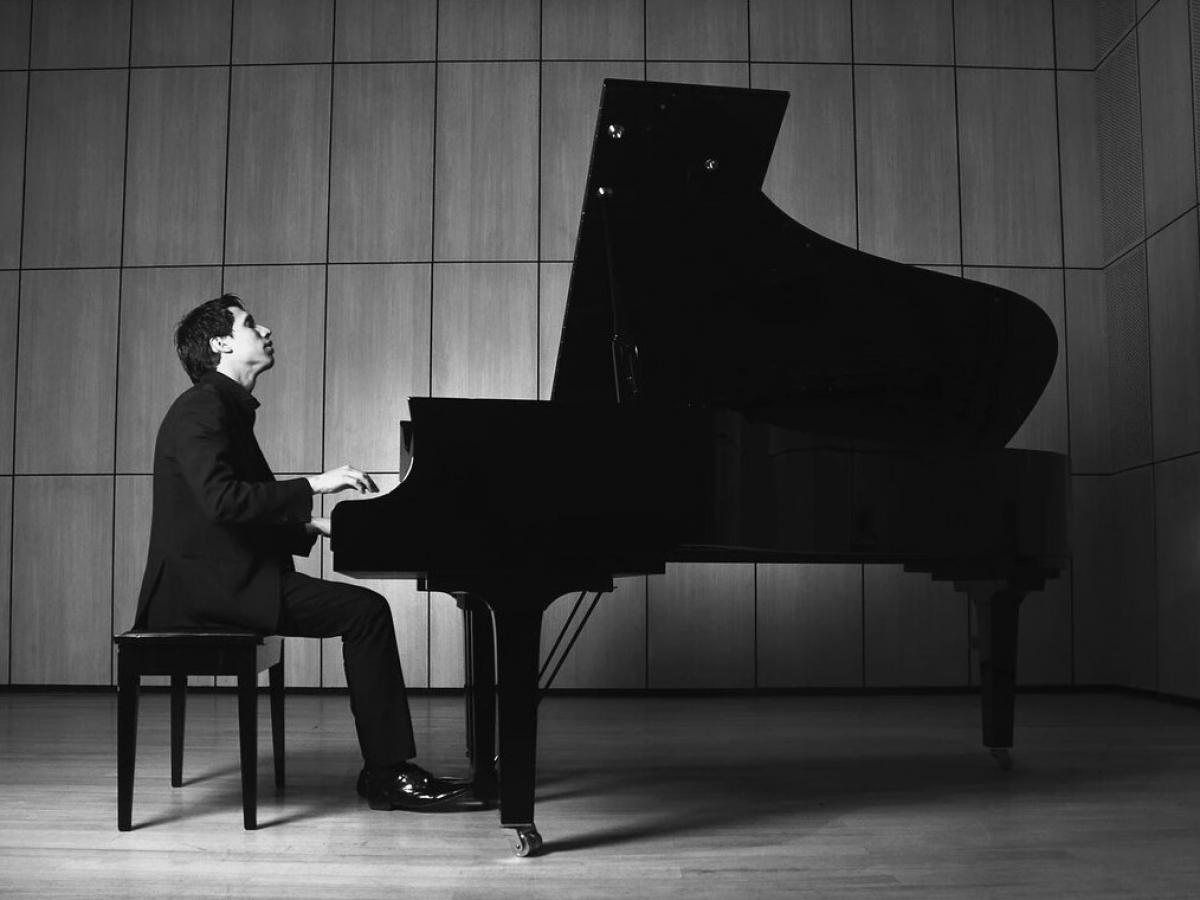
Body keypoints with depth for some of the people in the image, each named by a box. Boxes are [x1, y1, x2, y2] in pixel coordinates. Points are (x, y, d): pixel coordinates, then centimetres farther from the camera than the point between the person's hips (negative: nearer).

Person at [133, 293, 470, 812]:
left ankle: (387, 767, 1)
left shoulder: (226, 408, 20)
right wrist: (313, 485, -21)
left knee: (365, 609, 3)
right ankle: (384, 775, -10)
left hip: (225, 575, 10)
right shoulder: (201, 408, -11)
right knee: (365, 612, -17)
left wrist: (312, 527, 8)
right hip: (205, 583, -10)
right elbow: (220, 500, -26)